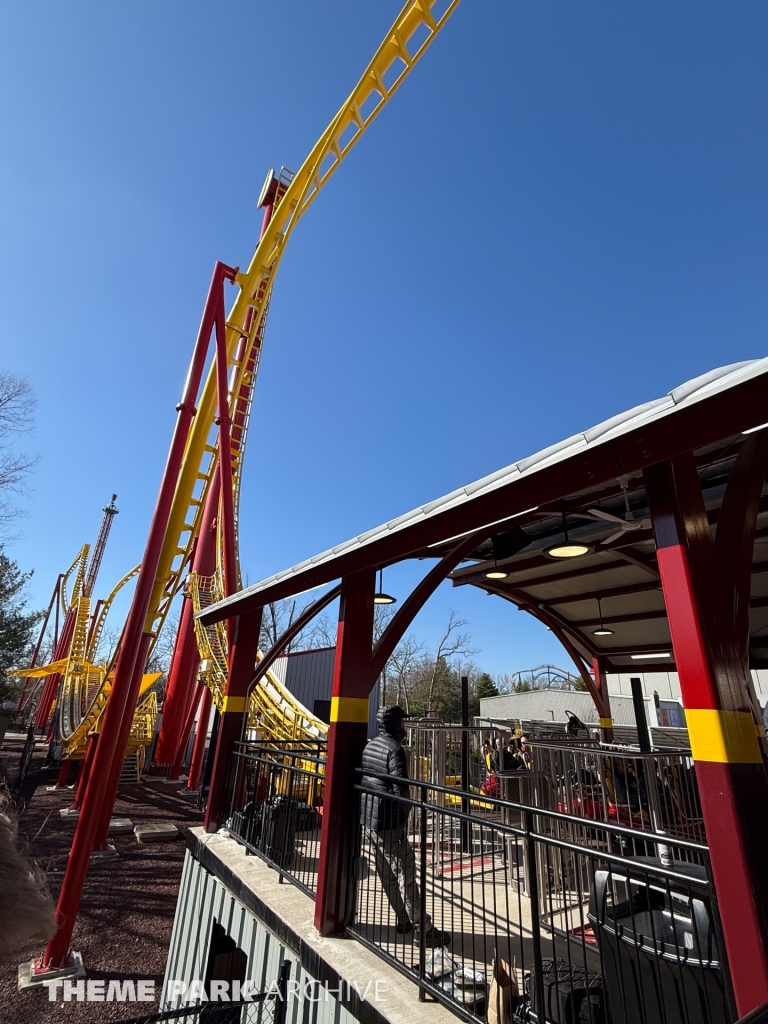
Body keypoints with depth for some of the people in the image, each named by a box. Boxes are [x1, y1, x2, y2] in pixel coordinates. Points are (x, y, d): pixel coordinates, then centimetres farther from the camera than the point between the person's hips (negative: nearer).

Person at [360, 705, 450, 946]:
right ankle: (423, 929, 8)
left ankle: (403, 921, 28)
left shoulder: (369, 747, 8)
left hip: (367, 818, 9)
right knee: (405, 875, 1)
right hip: (388, 822, -9)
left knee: (386, 874, 17)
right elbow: (401, 789, -23)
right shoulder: (395, 750, -18)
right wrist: (404, 816, -7)